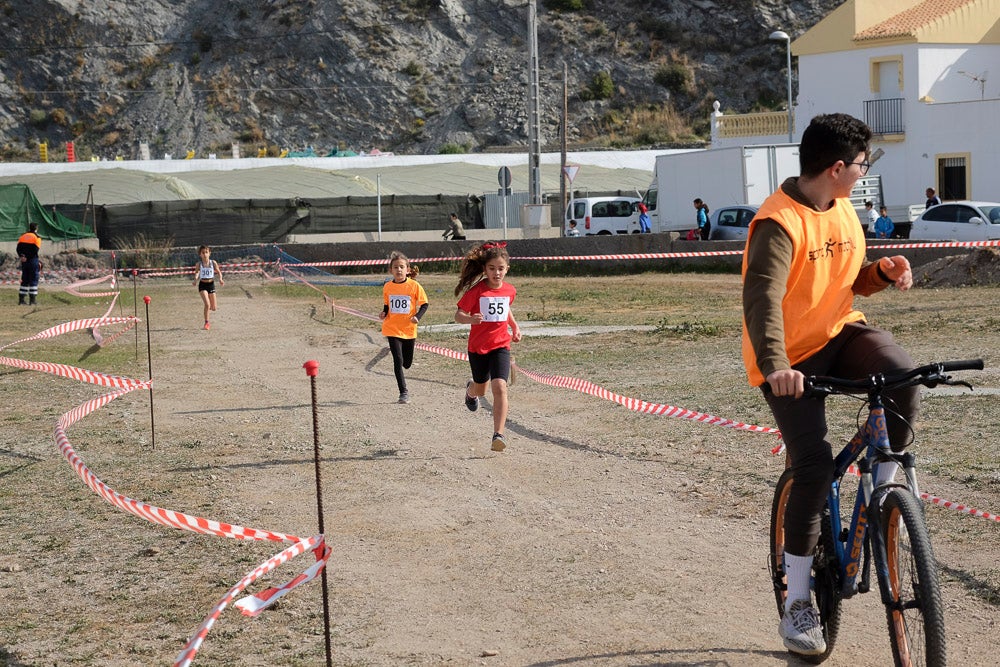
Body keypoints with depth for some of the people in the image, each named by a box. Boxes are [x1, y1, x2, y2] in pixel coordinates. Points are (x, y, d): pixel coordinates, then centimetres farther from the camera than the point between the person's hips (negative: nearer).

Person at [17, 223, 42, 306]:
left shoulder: (22, 236, 12)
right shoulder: (37, 237, -6)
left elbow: (18, 249, 4)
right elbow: (35, 251, -15)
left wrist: (21, 256, -4)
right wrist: (27, 257, -8)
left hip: (24, 261, 5)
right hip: (33, 261, -5)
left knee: (24, 280, 12)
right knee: (33, 280, -1)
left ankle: (21, 300, 9)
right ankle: (33, 300, -5)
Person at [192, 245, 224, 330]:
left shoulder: (213, 263, -4)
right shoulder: (199, 264, -5)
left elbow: (218, 272, 7)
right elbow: (196, 272, 12)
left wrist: (220, 279, -12)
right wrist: (196, 279, -7)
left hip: (211, 284, 2)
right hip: (202, 285, -2)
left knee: (213, 308, 6)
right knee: (207, 304, -17)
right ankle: (206, 323, -4)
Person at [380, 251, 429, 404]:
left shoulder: (414, 286, -8)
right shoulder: (387, 287, 0)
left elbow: (424, 304, -1)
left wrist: (417, 316, -18)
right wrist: (384, 313, -6)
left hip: (409, 330, 0)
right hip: (392, 329, 0)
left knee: (406, 363, 8)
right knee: (398, 360, -10)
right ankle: (403, 392, -2)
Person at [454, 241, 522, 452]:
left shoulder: (509, 290, -1)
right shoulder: (476, 290, -14)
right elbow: (458, 315, -14)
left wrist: (515, 326, 12)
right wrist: (471, 319, -35)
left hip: (500, 346, 1)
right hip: (477, 347, -1)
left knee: (500, 387, -20)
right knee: (481, 389, 19)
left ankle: (499, 433, -20)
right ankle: (471, 390, 59)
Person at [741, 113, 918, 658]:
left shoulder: (842, 210, 6)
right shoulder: (779, 223, -21)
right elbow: (762, 298, -34)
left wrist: (884, 272, -5)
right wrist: (774, 364, -49)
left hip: (841, 333, 6)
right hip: (790, 359, -6)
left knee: (904, 379, -26)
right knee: (814, 466, -15)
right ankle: (797, 604, -3)